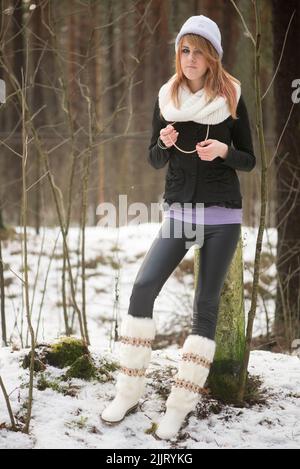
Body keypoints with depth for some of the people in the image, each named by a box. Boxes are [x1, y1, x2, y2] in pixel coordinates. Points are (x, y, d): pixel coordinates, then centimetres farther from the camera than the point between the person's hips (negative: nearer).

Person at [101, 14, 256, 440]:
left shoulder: (231, 99, -1)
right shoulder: (167, 98, 4)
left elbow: (249, 161, 3)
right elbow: (155, 161, 10)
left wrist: (223, 150, -17)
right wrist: (164, 143, -12)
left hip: (223, 214, -2)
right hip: (179, 211, 2)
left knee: (206, 305, 0)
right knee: (143, 288, -13)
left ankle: (180, 406, 6)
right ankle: (128, 393, -2)